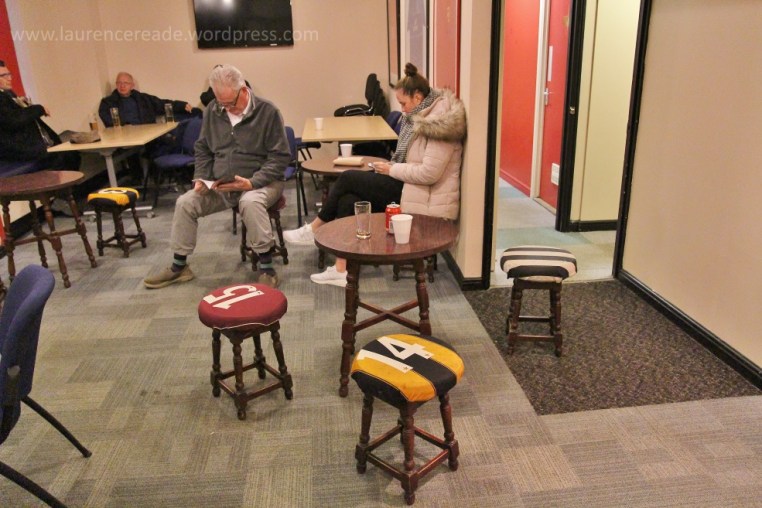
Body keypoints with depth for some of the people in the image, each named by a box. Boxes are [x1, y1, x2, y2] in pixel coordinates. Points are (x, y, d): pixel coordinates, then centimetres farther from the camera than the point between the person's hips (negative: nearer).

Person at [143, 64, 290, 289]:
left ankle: (266, 268, -25)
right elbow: (202, 149, 15)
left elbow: (280, 157, -13)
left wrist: (252, 182, -24)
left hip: (260, 182, -5)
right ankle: (179, 266, 7)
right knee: (185, 202, -10)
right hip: (219, 184, 5)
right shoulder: (213, 110, 4)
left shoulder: (267, 111, -12)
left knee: (250, 202, -37)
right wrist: (201, 178, -3)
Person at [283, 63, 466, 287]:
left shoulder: (439, 122, -17)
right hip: (409, 186, 9)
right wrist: (391, 167, 2)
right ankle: (343, 269, -6)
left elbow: (429, 173, -25)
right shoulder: (423, 116, 12)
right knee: (348, 199, -9)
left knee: (348, 178, -10)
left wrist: (392, 170, -14)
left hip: (426, 199, -9)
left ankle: (315, 229, 10)